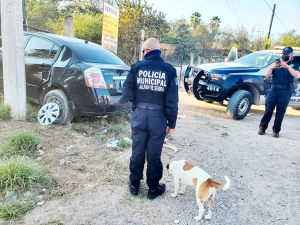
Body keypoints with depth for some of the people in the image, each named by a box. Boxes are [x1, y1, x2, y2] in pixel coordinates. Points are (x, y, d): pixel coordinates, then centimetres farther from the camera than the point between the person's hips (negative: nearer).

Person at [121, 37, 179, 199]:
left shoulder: (137, 67, -4)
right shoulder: (169, 70, -3)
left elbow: (127, 94, -7)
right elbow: (172, 101, -6)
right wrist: (172, 123, 2)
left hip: (139, 115, 0)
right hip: (158, 117, 0)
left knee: (137, 151, 15)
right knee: (154, 154, 12)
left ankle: (134, 185, 31)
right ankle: (153, 188, 28)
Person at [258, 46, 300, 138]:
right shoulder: (276, 63, 13)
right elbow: (267, 76, 5)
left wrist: (287, 66, -19)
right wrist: (271, 67, -14)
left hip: (286, 91, 0)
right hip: (273, 89, 1)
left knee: (280, 111, 1)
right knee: (268, 109, -2)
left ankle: (276, 130, 6)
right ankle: (262, 127, 5)